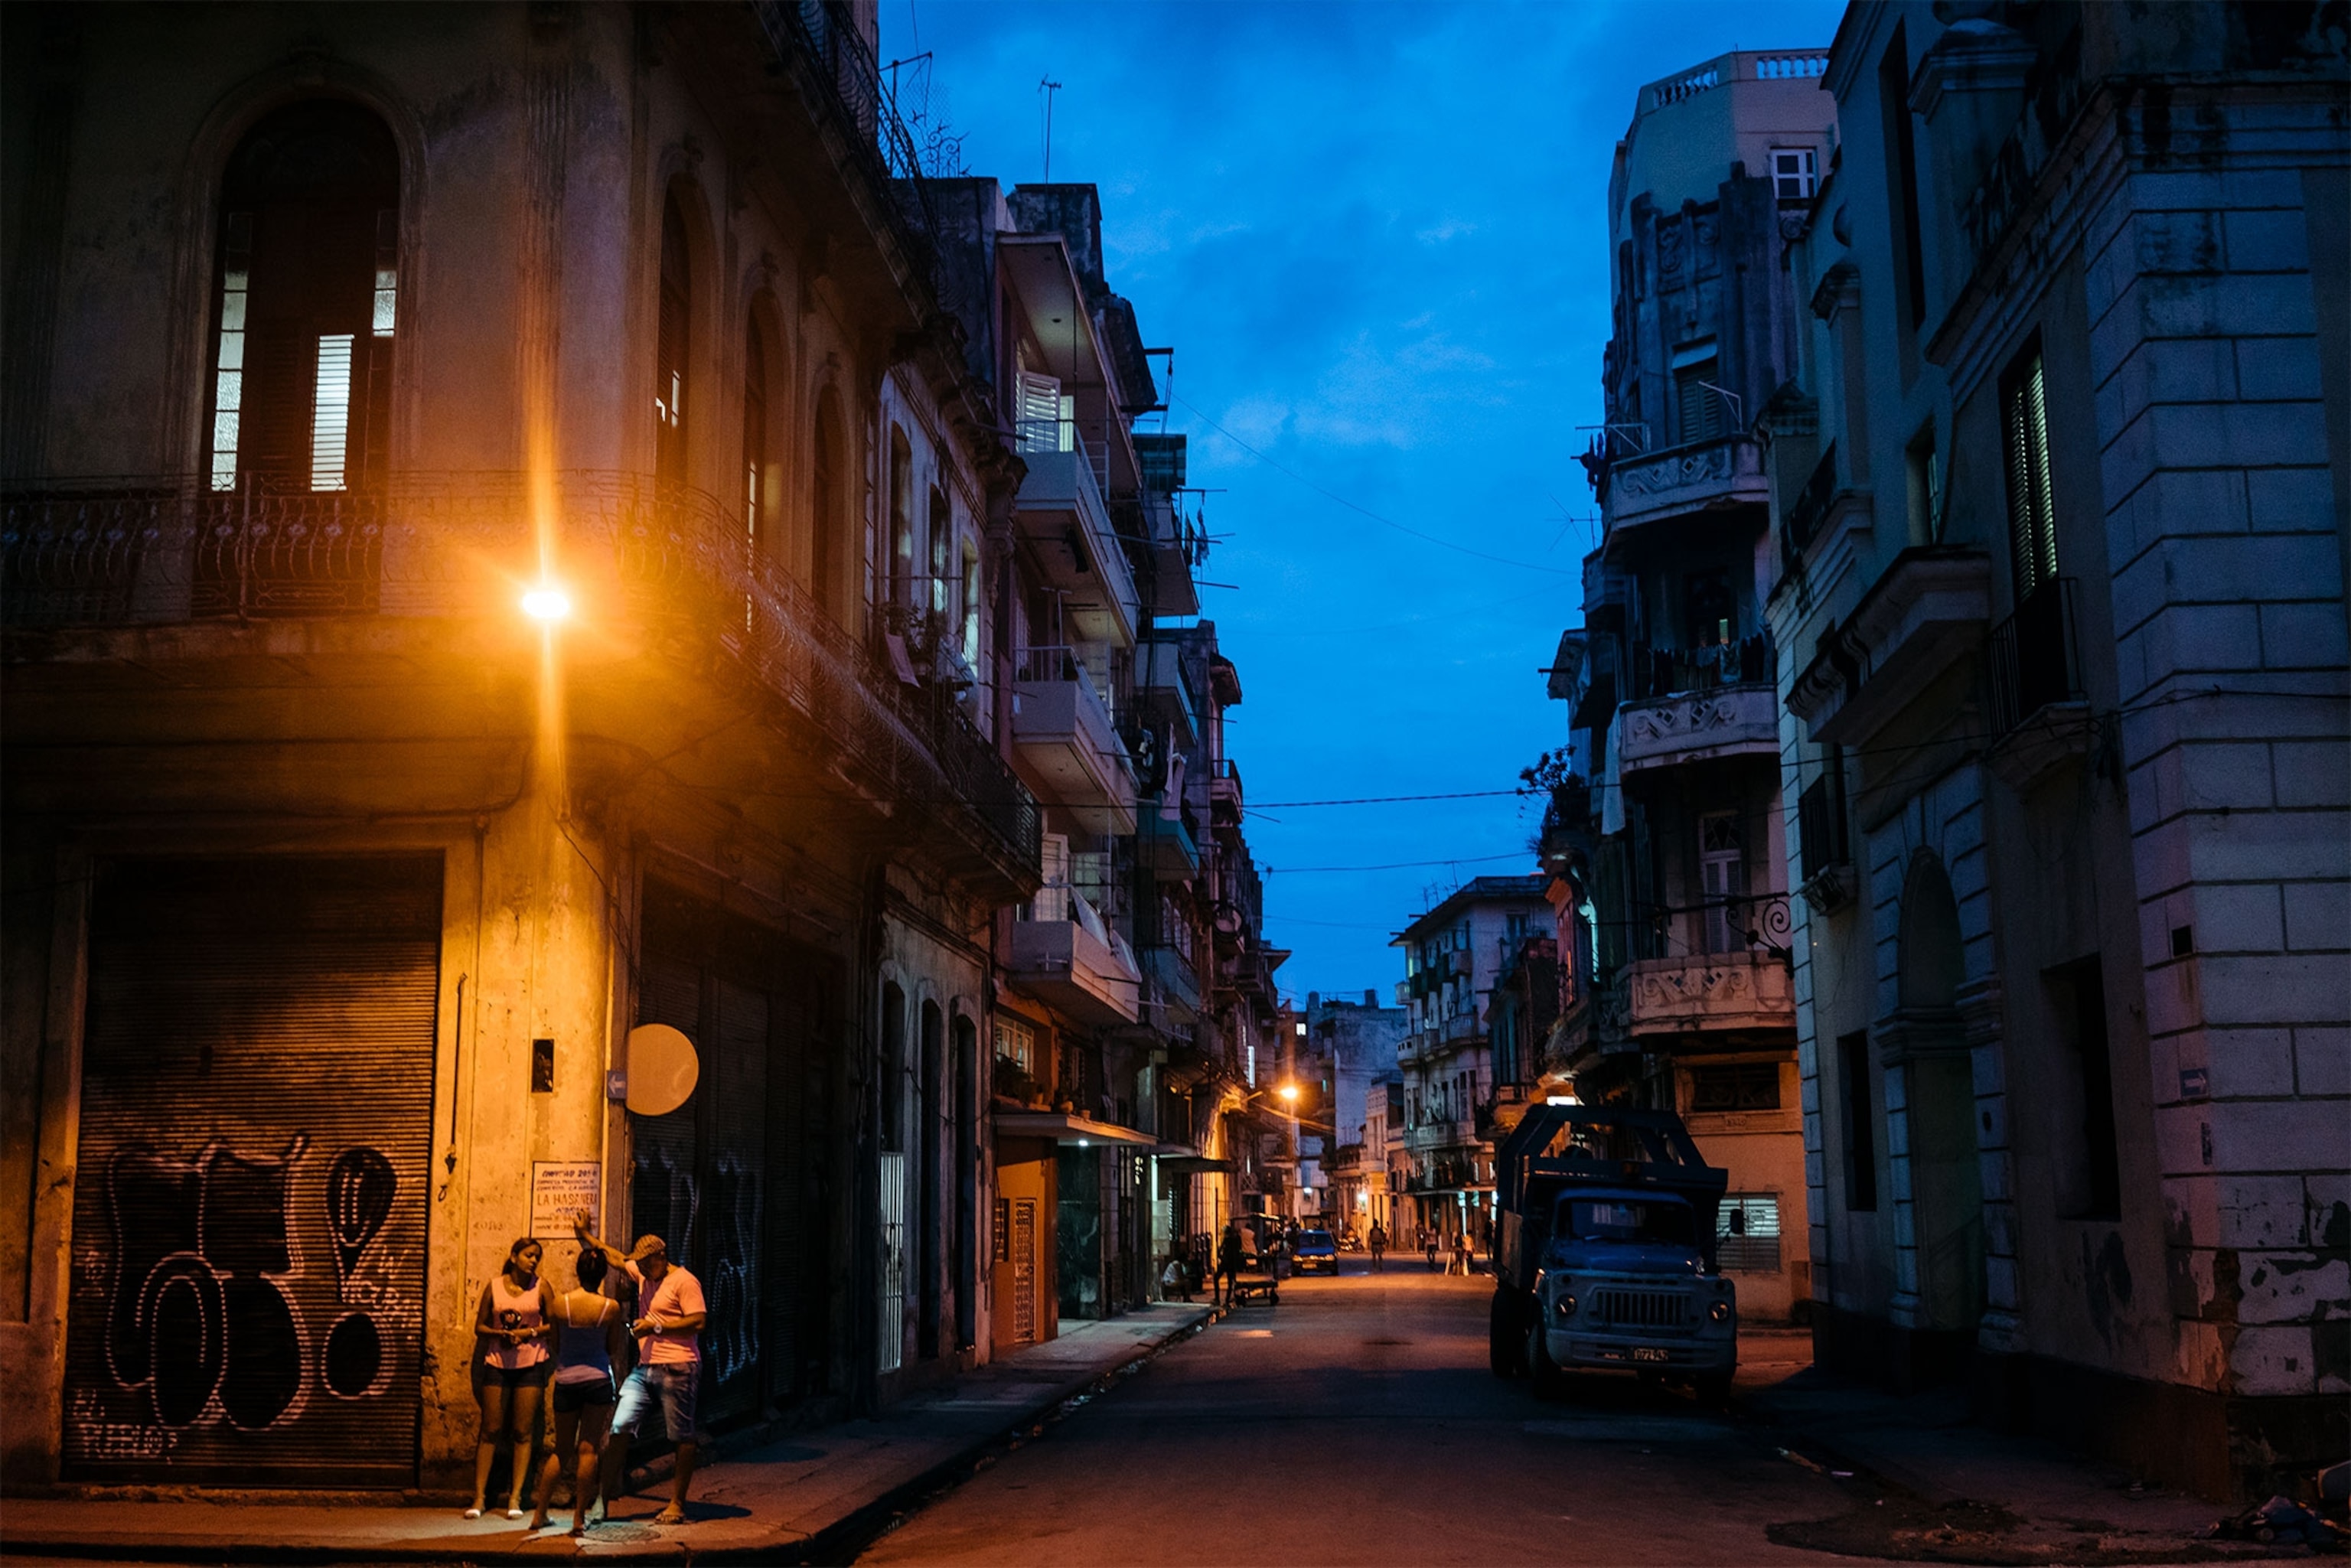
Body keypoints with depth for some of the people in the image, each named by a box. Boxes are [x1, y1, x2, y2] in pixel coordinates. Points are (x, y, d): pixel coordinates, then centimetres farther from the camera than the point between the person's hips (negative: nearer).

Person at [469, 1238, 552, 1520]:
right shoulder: (493, 1287, 3)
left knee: (522, 1433, 0)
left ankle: (515, 1497, 3)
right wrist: (500, 1333, -11)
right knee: (491, 1431, 1)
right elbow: (479, 1327, 7)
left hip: (530, 1364, -1)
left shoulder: (541, 1287, 2)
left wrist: (530, 1332, -13)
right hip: (497, 1362, 1)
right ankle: (479, 1497, 4)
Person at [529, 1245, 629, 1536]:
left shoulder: (560, 1302, -6)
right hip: (598, 1381, -2)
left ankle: (539, 1513, 16)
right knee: (588, 1449, 2)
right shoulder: (611, 1307, -10)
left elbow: (556, 1345, 4)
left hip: (566, 1381, 2)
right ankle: (579, 1518, -1)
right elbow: (614, 1348, 1)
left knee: (561, 1450, 15)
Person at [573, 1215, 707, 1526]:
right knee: (619, 1427, -3)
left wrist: (656, 1327, -14)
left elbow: (699, 1321, -16)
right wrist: (585, 1235, 32)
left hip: (677, 1369, -8)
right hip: (644, 1369, 8)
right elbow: (615, 1256, 32)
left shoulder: (685, 1281, -8)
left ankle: (677, 1504, 5)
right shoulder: (643, 1275, 16)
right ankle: (605, 1496, -1)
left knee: (682, 1437, 0)